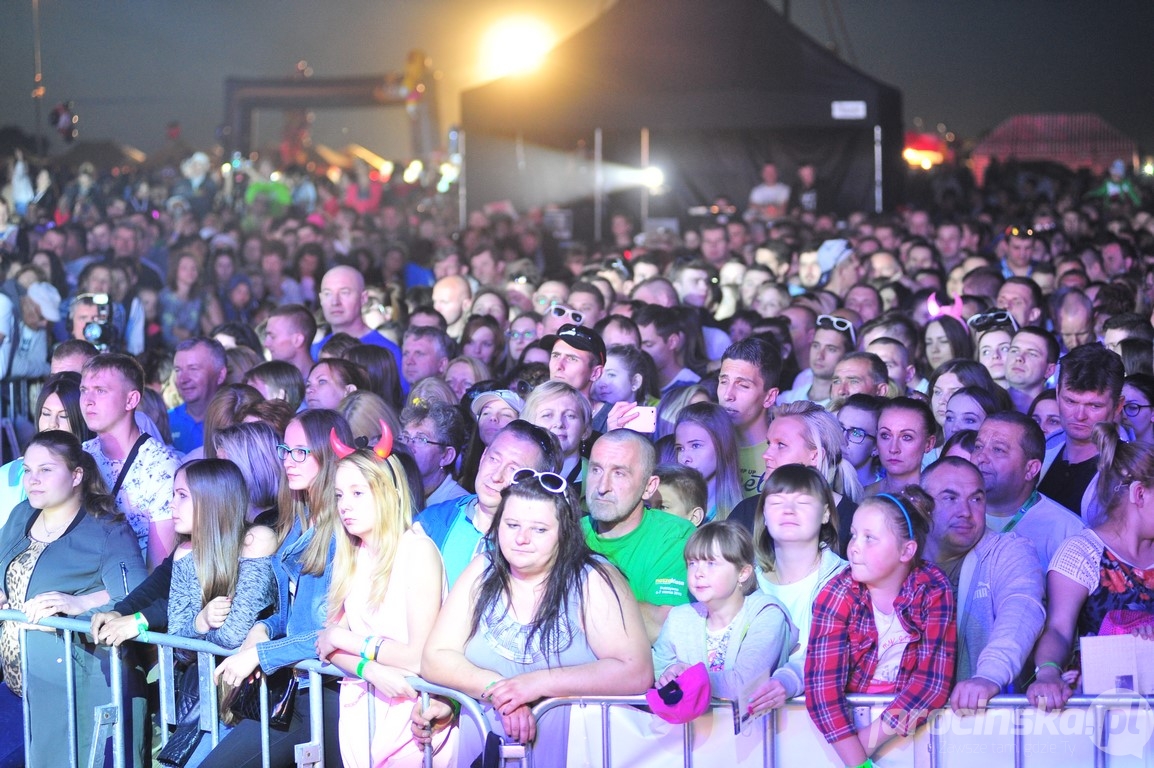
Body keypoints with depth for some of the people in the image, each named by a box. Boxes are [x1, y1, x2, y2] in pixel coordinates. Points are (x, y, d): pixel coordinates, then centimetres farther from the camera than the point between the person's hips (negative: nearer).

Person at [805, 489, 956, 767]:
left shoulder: (933, 590, -9)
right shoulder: (837, 595, -11)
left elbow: (934, 678, -14)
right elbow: (824, 683, -18)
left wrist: (869, 740, -22)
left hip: (910, 721, 1)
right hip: (849, 717, -1)